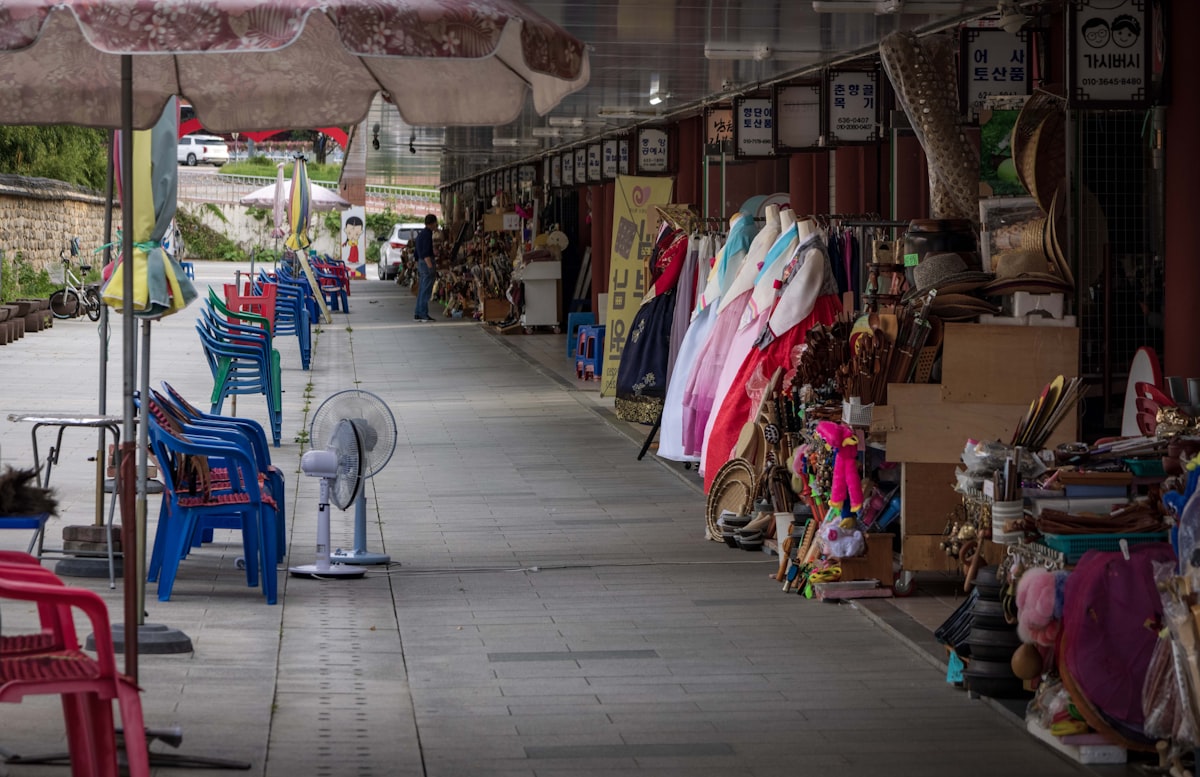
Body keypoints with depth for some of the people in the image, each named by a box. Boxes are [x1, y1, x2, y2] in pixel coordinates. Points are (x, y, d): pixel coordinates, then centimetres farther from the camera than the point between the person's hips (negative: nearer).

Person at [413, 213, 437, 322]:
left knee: (421, 291, 12)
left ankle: (418, 314, 13)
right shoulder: (427, 234, -13)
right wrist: (431, 267, -24)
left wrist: (418, 267, 27)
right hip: (427, 263, -10)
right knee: (426, 291, -8)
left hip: (421, 263, 10)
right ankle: (423, 314, -10)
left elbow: (416, 252, 23)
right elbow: (426, 253, -21)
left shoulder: (420, 234, 18)